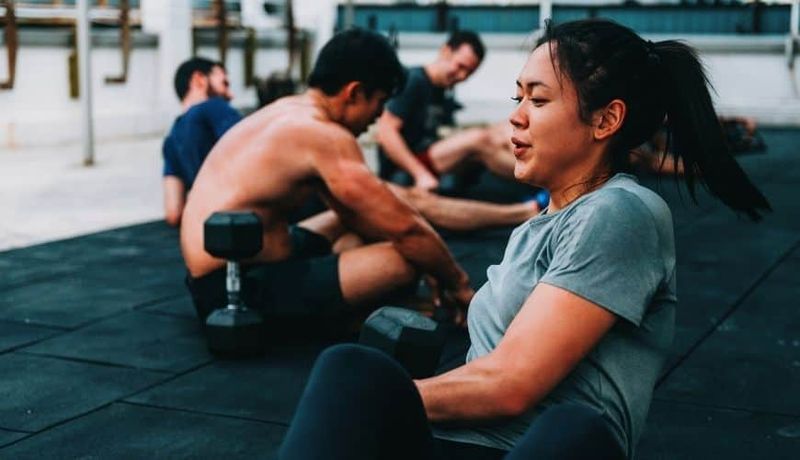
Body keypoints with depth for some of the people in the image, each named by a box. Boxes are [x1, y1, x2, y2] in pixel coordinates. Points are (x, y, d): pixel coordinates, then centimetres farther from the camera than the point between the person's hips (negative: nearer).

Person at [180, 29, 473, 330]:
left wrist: (434, 270, 16)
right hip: (243, 289, -11)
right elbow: (404, 226, -16)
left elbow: (352, 212, 19)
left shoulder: (290, 113, 13)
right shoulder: (325, 137, -17)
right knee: (406, 259, -19)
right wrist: (458, 283, 0)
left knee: (353, 221, 28)